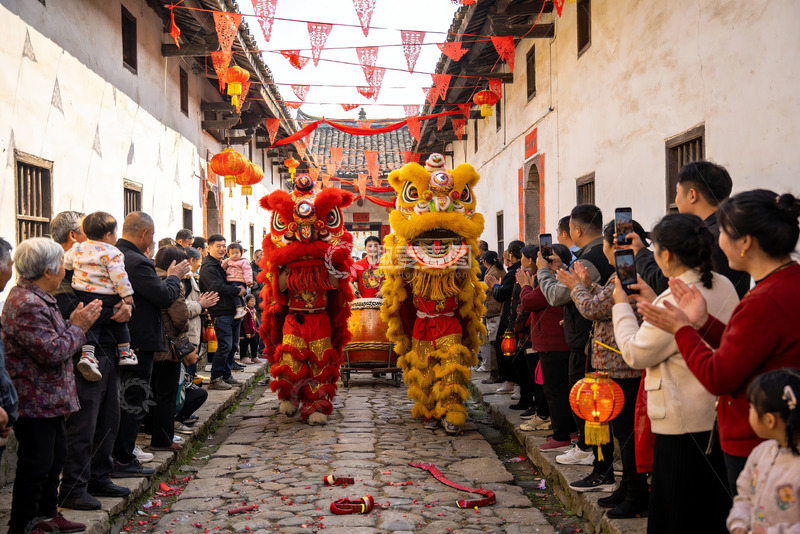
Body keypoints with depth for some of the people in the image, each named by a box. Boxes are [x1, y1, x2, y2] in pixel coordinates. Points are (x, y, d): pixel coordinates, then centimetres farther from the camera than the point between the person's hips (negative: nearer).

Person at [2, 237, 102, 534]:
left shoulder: (38, 298, 12)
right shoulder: (26, 304, -23)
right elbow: (52, 351, -25)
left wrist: (75, 323, 2)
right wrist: (78, 326, -14)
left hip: (50, 399, 11)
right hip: (36, 402, -11)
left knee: (55, 457, 20)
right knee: (36, 466, -1)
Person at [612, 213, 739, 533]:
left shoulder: (674, 300, -23)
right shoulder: (724, 287, 4)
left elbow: (636, 354, -13)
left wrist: (622, 306, -1)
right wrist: (655, 303, 16)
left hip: (684, 423, -8)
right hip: (721, 417, 9)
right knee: (715, 508, 19)